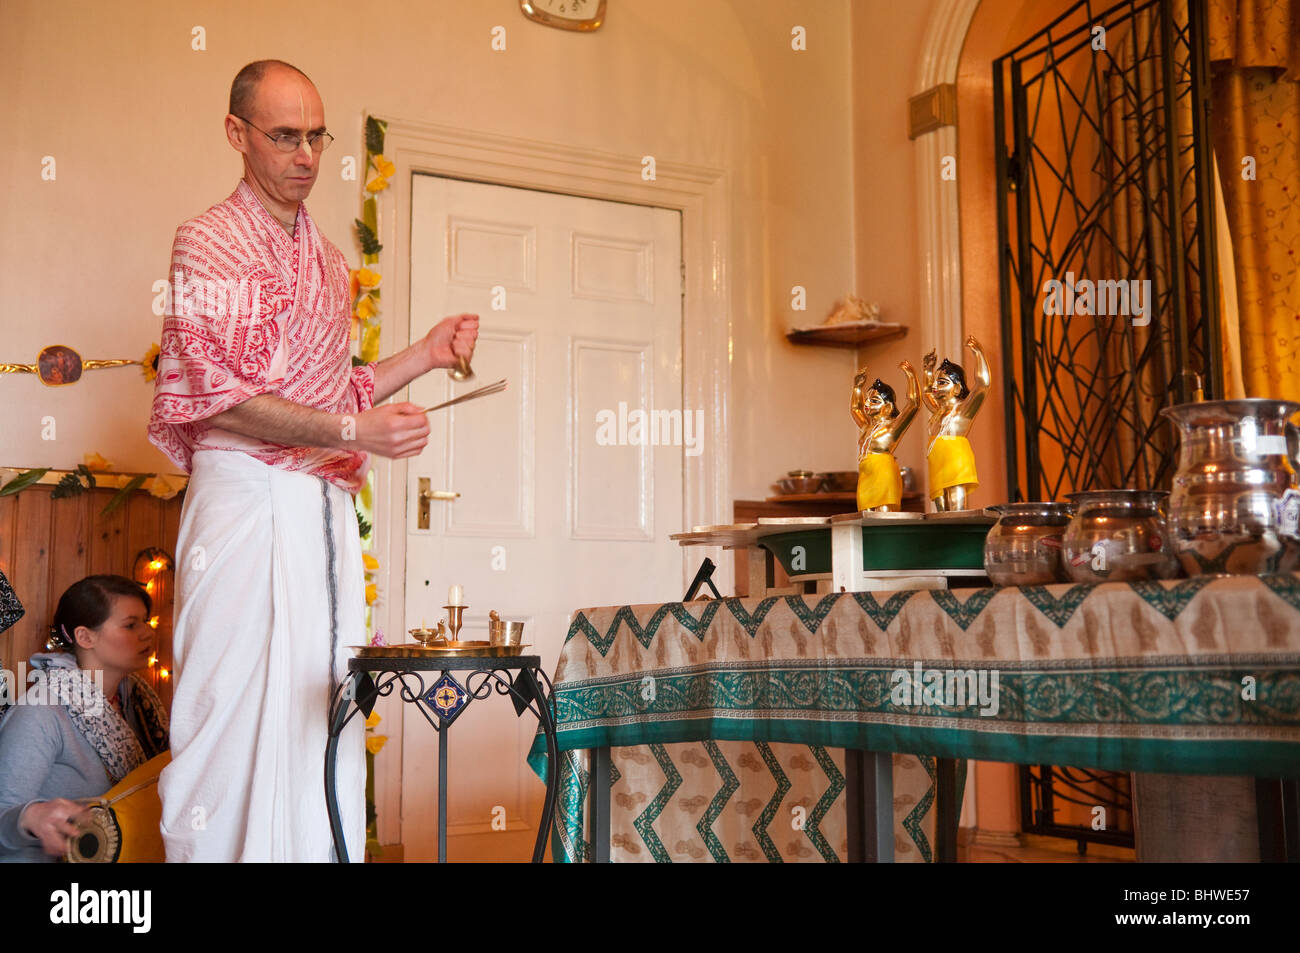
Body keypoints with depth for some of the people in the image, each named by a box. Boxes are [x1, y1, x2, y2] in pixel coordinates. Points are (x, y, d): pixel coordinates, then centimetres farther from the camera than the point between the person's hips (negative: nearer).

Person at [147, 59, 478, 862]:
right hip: (248, 500, -7)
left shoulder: (327, 256, 20)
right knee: (239, 712, -5)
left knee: (327, 715, 7)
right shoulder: (211, 241, -2)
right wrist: (354, 430, -19)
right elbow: (214, 398, -12)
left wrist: (428, 353, 12)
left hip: (328, 507, 7)